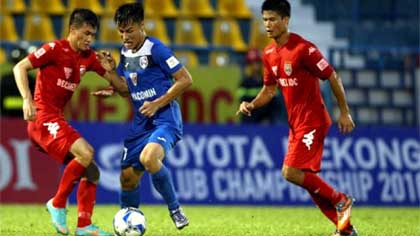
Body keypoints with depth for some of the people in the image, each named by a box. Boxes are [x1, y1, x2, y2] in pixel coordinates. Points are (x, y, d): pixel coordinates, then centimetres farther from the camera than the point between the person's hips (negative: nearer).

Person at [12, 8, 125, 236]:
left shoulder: (88, 57, 11)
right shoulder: (54, 49, -9)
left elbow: (119, 84, 13)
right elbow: (20, 67, -9)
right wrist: (27, 99, -21)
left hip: (58, 119, 9)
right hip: (43, 117, -9)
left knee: (91, 169, 6)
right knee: (85, 154, -25)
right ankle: (57, 204, -13)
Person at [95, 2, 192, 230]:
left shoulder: (156, 49, -12)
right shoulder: (125, 53, 10)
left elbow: (185, 79, -13)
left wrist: (157, 104, -17)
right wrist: (110, 71, 1)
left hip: (165, 119, -8)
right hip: (140, 123, 8)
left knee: (148, 158, -34)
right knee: (128, 176, 5)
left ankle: (174, 208, -15)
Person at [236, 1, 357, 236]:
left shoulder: (303, 49, -18)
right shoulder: (269, 54, 7)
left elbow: (333, 77, -12)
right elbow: (269, 89, 17)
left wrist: (344, 113, -9)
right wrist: (251, 105, -3)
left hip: (312, 122, -9)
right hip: (295, 123, 9)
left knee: (291, 172, -18)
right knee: (307, 179, 9)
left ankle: (341, 200, -1)